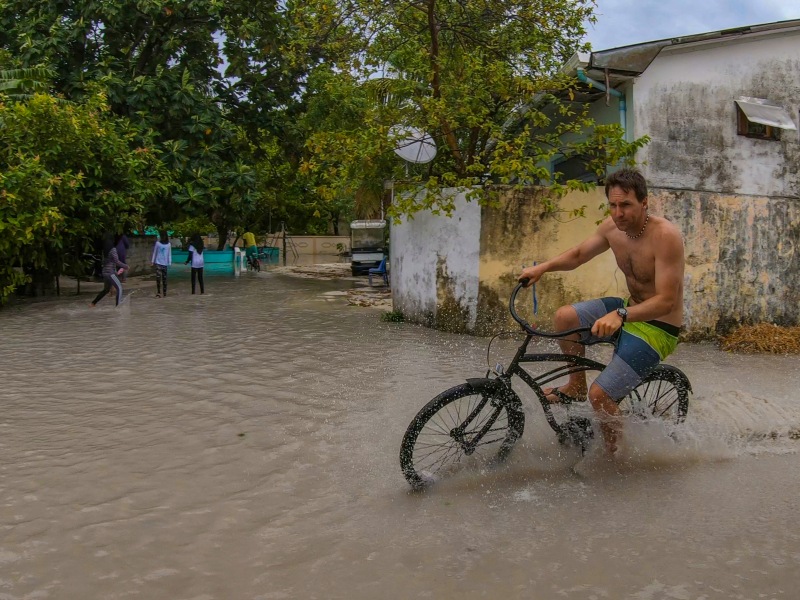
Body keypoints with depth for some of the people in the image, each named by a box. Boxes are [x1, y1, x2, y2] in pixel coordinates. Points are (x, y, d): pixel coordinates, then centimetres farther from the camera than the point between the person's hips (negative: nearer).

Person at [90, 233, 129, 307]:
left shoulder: (105, 250, 11)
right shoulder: (113, 249, -13)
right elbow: (117, 261, -18)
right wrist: (126, 266, -4)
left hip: (105, 272, 9)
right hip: (110, 273, -9)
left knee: (106, 290, 22)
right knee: (119, 288, -6)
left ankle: (94, 303, 27)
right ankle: (118, 306, -13)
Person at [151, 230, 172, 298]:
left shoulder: (168, 244, 3)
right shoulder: (157, 243, 1)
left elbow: (169, 254, 6)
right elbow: (154, 253, 6)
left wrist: (169, 263, 1)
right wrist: (152, 261, 5)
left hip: (165, 263, 1)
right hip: (158, 263, -1)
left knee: (164, 278, 6)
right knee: (158, 277, -11)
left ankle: (165, 293, 13)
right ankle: (158, 293, -9)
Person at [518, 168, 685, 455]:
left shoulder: (665, 235, -27)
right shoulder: (613, 227, -5)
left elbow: (667, 301, -31)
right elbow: (578, 254, 12)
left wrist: (619, 315, -45)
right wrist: (543, 267, -5)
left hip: (657, 329, -7)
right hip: (629, 309, 8)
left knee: (601, 394, -16)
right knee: (565, 317, -6)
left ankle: (614, 454, 9)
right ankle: (577, 386, 15)